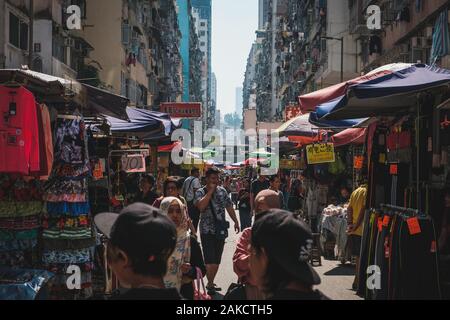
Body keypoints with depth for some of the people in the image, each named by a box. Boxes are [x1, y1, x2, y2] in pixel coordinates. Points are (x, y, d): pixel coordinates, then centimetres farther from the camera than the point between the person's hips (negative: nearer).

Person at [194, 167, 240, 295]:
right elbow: (201, 206, -24)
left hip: (221, 230, 5)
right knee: (210, 260, -8)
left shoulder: (222, 191, 8)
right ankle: (210, 285, -2)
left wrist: (236, 221, 10)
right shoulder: (200, 192, -6)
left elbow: (229, 207, 14)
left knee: (217, 260, 10)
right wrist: (210, 191, -19)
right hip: (207, 230, -5)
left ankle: (211, 283, 22)